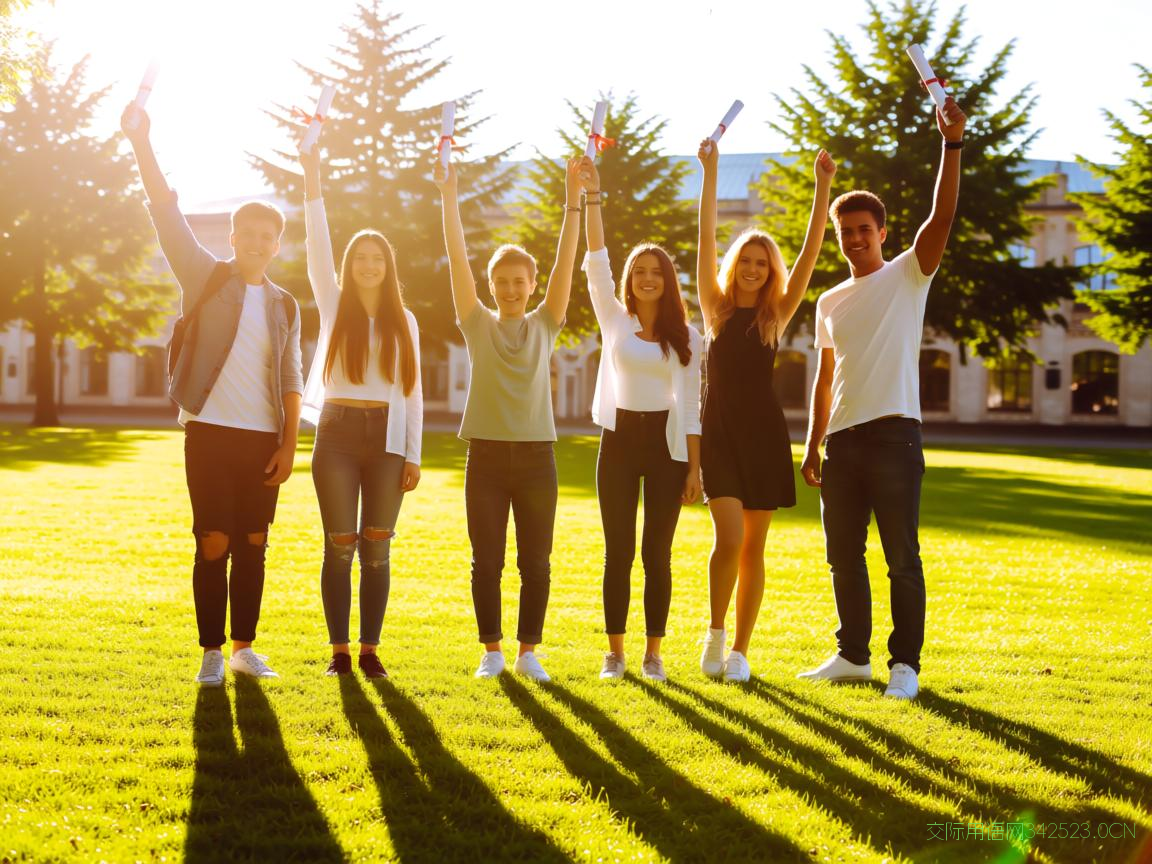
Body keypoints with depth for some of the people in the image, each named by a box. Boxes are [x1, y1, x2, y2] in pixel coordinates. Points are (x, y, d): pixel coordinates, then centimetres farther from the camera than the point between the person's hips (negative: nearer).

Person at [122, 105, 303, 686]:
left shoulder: (284, 306, 11)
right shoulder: (206, 278, 3)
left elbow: (290, 381, 9)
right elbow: (168, 216, -9)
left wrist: (288, 444, -1)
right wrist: (141, 144, -21)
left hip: (263, 437, 3)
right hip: (210, 430, -3)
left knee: (253, 544, 6)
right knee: (214, 542, -3)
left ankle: (244, 647, 16)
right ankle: (211, 653, 5)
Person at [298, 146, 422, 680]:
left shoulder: (404, 321, 10)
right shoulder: (334, 305, 6)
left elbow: (412, 392, 9)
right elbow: (317, 245, -6)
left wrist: (414, 455, 2)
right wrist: (311, 176, -14)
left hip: (387, 436, 1)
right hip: (337, 433, -1)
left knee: (377, 547, 2)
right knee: (339, 545, -1)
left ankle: (370, 650, 8)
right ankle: (339, 651, 5)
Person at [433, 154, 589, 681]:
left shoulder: (544, 325, 7)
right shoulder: (478, 325, 5)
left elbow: (567, 261, 0)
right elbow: (457, 259, -3)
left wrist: (573, 199, -7)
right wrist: (449, 196, -10)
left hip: (535, 455, 1)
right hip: (487, 454, -1)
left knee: (535, 562, 4)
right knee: (487, 559, 3)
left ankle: (528, 651, 13)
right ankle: (491, 651, 13)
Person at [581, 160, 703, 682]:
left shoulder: (686, 337, 6)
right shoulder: (614, 320, 5)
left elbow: (690, 404, 4)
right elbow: (596, 262, -5)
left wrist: (694, 465, -1)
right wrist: (592, 198, -14)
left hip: (666, 443, 0)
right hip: (619, 440, 0)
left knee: (657, 553, 2)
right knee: (618, 551, 1)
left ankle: (653, 654, 9)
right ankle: (615, 652, 8)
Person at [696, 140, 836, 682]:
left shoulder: (777, 315, 7)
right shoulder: (716, 307, 5)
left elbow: (810, 252, 0)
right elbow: (706, 238, -2)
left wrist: (822, 186, -6)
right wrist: (710, 172, -9)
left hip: (764, 433, 2)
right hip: (719, 432, -2)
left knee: (753, 547, 4)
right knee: (729, 538, -16)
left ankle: (739, 650, 12)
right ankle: (715, 631, 5)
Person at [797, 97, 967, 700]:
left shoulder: (907, 277, 2)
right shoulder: (830, 303, 18)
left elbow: (942, 216, -13)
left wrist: (952, 144, -22)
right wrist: (813, 446, 14)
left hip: (893, 434, -6)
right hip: (841, 441, 6)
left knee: (902, 556, -4)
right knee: (843, 555, 11)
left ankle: (905, 665, 1)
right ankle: (853, 655, 22)